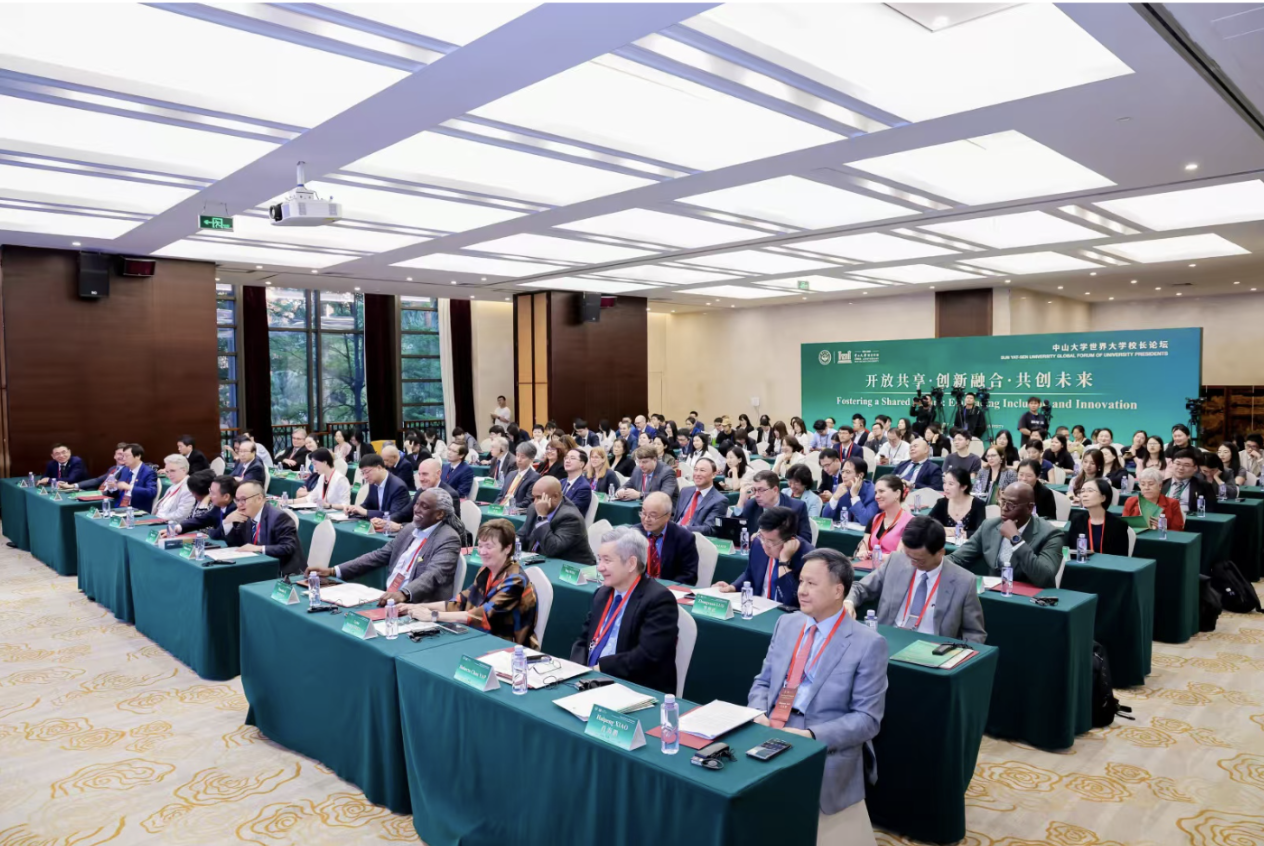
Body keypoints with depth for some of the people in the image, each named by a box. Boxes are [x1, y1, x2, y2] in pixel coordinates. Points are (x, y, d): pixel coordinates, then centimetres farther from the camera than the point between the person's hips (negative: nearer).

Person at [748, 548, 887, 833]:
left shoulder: (868, 644, -7)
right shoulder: (787, 623, 10)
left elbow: (867, 719, -9)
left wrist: (811, 736, -21)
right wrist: (758, 715, -7)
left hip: (825, 752, -4)